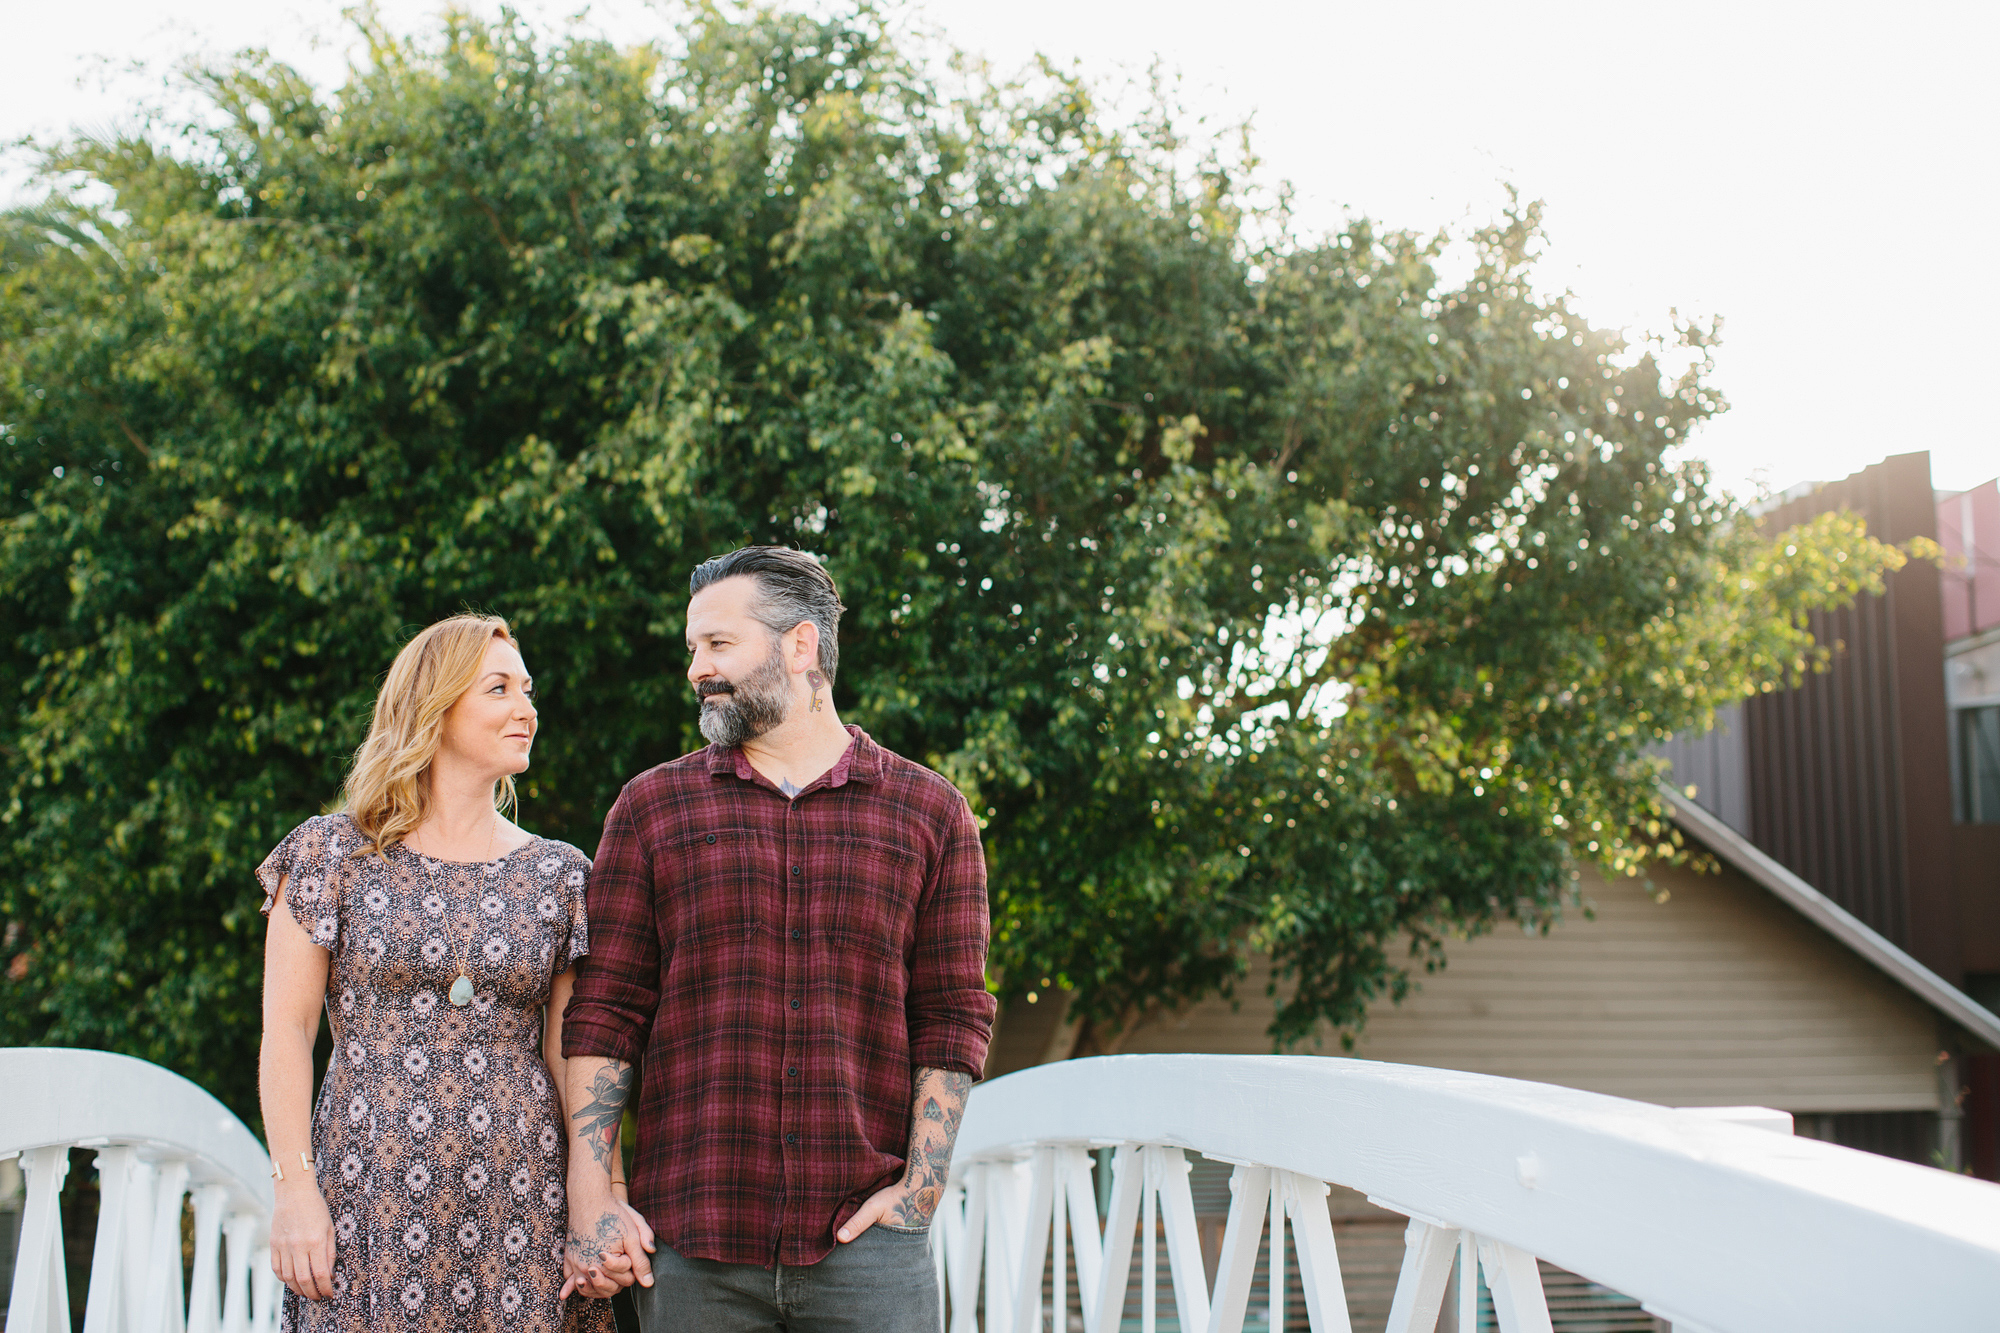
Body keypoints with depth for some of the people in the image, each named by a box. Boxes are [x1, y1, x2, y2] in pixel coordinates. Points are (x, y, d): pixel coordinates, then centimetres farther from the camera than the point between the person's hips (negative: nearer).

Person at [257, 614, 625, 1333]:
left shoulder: (559, 874, 8)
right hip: (370, 1197, -1)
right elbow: (286, 1031, 0)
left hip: (519, 1210, 2)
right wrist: (294, 1188, -8)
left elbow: (574, 1052, 6)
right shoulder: (332, 854, 3)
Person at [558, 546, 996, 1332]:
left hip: (863, 1239, -1)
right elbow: (604, 1011, 6)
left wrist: (920, 1188, -4)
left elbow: (952, 1015, 6)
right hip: (687, 1246, 1)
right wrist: (588, 1200, -3)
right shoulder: (653, 806, 9)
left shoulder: (929, 813, 8)